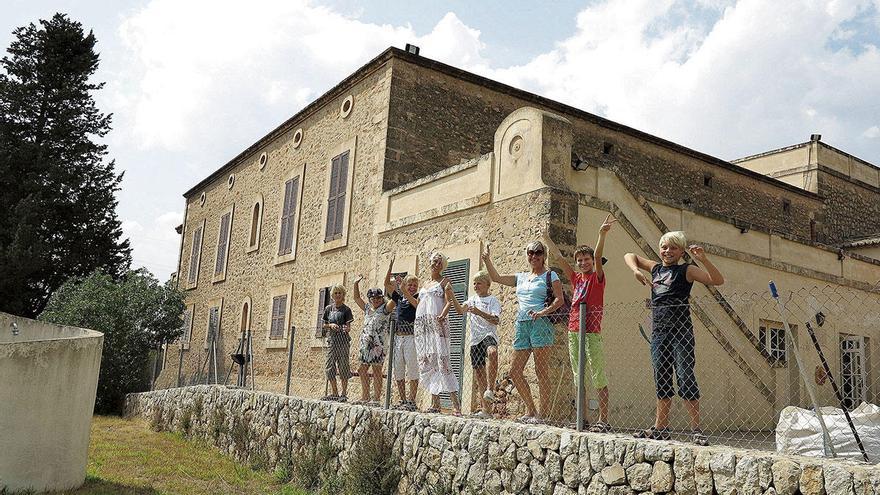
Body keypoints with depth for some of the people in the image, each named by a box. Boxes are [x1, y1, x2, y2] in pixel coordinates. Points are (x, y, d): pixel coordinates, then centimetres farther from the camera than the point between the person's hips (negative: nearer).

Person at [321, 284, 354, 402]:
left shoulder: (346, 309, -1)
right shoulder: (328, 308, 10)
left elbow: (348, 326, -6)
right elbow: (324, 326, 13)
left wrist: (346, 329, -29)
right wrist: (331, 325, -8)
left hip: (343, 340, -4)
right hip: (331, 340, 5)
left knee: (343, 367, -4)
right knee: (330, 367, 5)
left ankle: (344, 393, 1)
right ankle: (334, 393, 14)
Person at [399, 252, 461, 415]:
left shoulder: (444, 281, 7)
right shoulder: (424, 284, 24)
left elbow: (448, 302, -6)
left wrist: (442, 315, -25)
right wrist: (405, 291, 20)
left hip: (437, 323, -6)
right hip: (421, 325, 7)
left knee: (442, 361, -16)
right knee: (426, 363, 3)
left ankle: (455, 403, -17)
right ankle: (435, 403, 8)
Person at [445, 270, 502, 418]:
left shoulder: (493, 300, 2)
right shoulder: (472, 298, 19)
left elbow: (495, 320, -13)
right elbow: (461, 310, 1)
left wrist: (479, 312, -27)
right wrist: (451, 295, -13)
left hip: (489, 335, -6)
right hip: (475, 339, 6)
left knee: (492, 352, -40)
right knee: (479, 374, 6)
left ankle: (490, 389, -35)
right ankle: (486, 409, 13)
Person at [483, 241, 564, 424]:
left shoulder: (550, 275, 3)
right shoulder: (520, 277, 19)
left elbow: (560, 299, -6)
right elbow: (496, 277, 21)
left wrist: (544, 312, -19)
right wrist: (487, 260, 12)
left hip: (540, 324, -7)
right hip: (521, 325, 7)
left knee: (541, 371, -6)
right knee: (514, 371, 5)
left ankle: (543, 413, 0)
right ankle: (531, 410, 16)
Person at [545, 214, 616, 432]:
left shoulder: (598, 277, 0)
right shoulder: (576, 278, 15)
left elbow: (598, 256, -16)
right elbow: (559, 258, 17)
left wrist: (602, 235, -29)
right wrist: (546, 239, 18)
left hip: (592, 331, -7)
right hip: (573, 330, 7)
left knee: (598, 376, -5)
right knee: (577, 376, 9)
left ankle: (603, 420, -3)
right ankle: (582, 418, 16)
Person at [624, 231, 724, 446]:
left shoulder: (686, 270, -1)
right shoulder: (655, 268, 15)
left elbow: (718, 280, -11)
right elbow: (629, 256, 25)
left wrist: (703, 260, -23)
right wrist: (636, 270, 6)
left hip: (680, 330, -6)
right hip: (658, 330, 6)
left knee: (685, 377, -9)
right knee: (661, 379, 10)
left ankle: (696, 429, -5)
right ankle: (660, 428, 16)